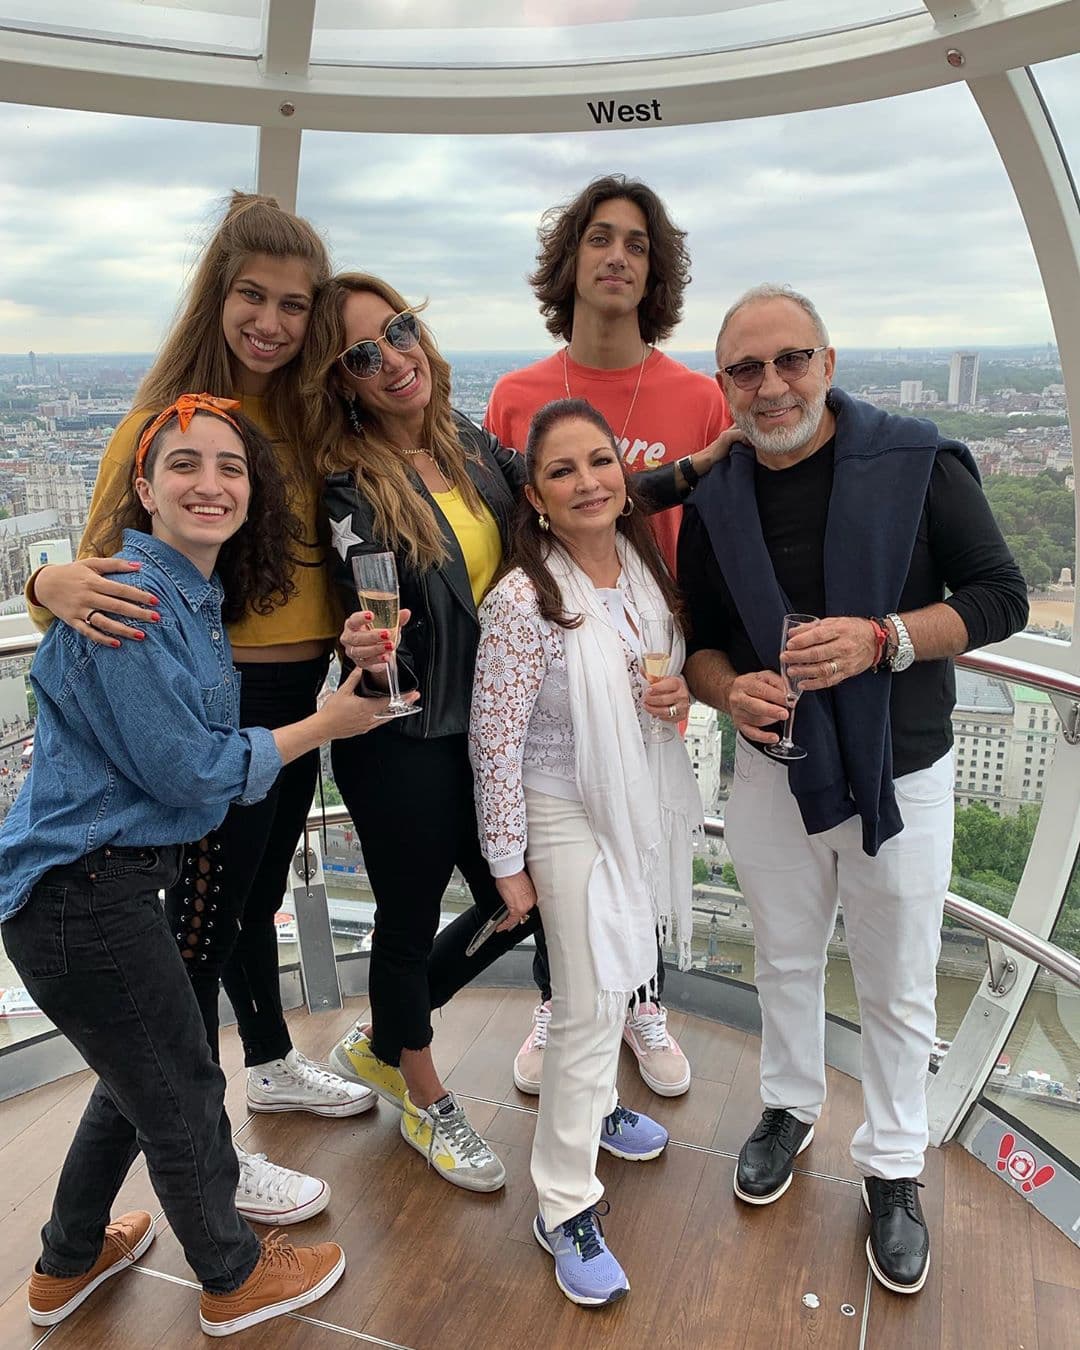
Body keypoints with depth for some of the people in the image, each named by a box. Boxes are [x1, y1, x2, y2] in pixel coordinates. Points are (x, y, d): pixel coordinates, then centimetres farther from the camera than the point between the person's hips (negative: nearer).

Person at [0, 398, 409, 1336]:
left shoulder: (199, 596, 7)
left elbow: (205, 741, 8)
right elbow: (184, 767, -21)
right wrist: (328, 724, -11)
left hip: (108, 880, 9)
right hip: (83, 893, -9)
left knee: (139, 1077, 27)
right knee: (182, 1091, 11)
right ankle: (235, 1278, 38)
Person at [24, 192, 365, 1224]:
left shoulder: (302, 411, 4)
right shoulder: (168, 416, -14)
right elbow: (106, 563, -14)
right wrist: (56, 584, -36)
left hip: (301, 691, 7)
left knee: (258, 893, 23)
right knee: (204, 912, 6)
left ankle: (273, 1066, 46)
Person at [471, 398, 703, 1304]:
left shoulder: (647, 566, -2)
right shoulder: (523, 603, -23)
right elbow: (495, 744, -17)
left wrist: (682, 693, -10)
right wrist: (508, 862, -12)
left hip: (649, 803, 7)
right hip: (571, 819, -6)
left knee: (617, 976, 23)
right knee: (589, 1007, 0)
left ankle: (595, 1102, 49)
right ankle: (566, 1208, 18)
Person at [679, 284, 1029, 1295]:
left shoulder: (916, 462, -12)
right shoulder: (714, 500, -2)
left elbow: (1000, 596, -10)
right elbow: (700, 639, 5)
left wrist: (883, 637, -26)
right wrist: (729, 689, -18)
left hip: (900, 775, -2)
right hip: (774, 771, 3)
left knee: (897, 989, 13)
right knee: (785, 962, 20)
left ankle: (892, 1167, 36)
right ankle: (790, 1107, 46)